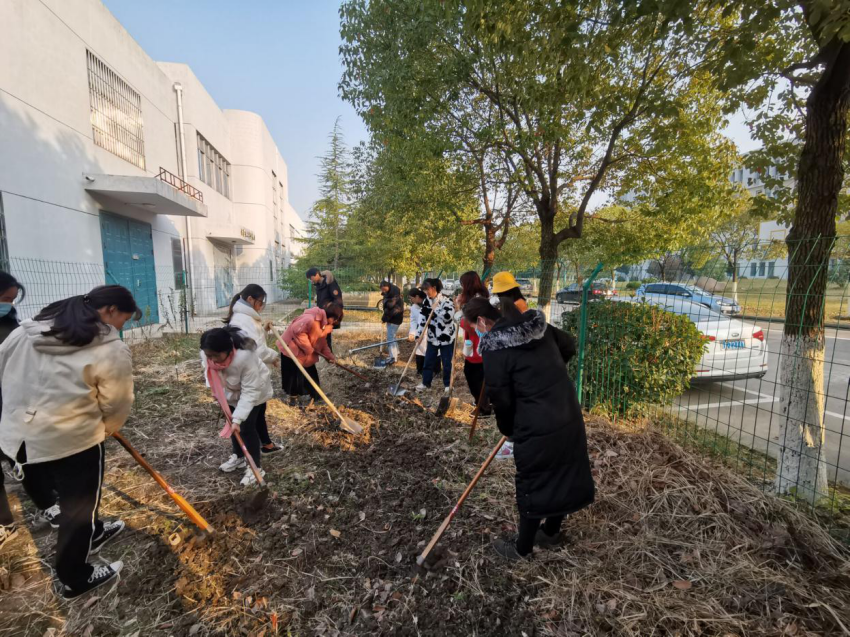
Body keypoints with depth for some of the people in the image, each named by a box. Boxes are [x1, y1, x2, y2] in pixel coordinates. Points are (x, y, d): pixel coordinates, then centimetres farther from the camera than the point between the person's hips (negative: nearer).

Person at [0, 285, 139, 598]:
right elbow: (117, 405, -9)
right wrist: (106, 428, 11)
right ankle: (75, 579, 34)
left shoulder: (27, 330, 2)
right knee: (79, 507, 15)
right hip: (73, 441, -7)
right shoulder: (111, 350, -17)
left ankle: (93, 534, 52)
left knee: (70, 496, 29)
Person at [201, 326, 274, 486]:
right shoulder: (207, 354, -26)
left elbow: (250, 391, -37)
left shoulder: (245, 357, -44)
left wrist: (238, 418, -37)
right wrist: (216, 391, -5)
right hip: (231, 390, 6)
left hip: (254, 391, -6)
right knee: (232, 424, 16)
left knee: (247, 427, -7)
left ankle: (255, 467, 7)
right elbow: (208, 370, 0)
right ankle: (238, 457, 37)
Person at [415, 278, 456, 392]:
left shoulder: (446, 300, -15)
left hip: (447, 337, -5)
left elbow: (448, 316, -29)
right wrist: (418, 335, -4)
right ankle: (426, 383, 26)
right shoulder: (426, 302, 3)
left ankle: (448, 384, 23)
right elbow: (422, 319, 2)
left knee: (447, 363, 6)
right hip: (432, 337, 5)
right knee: (428, 361, 10)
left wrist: (436, 308, -23)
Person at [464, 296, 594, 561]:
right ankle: (551, 532, 47)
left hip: (538, 428, -7)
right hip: (569, 415, 7)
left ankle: (521, 548, 35)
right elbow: (569, 345, 18)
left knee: (533, 485, 12)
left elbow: (502, 400, -11)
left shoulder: (494, 349, -18)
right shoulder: (537, 323, 2)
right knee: (564, 475, 23)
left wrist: (508, 429, 8)